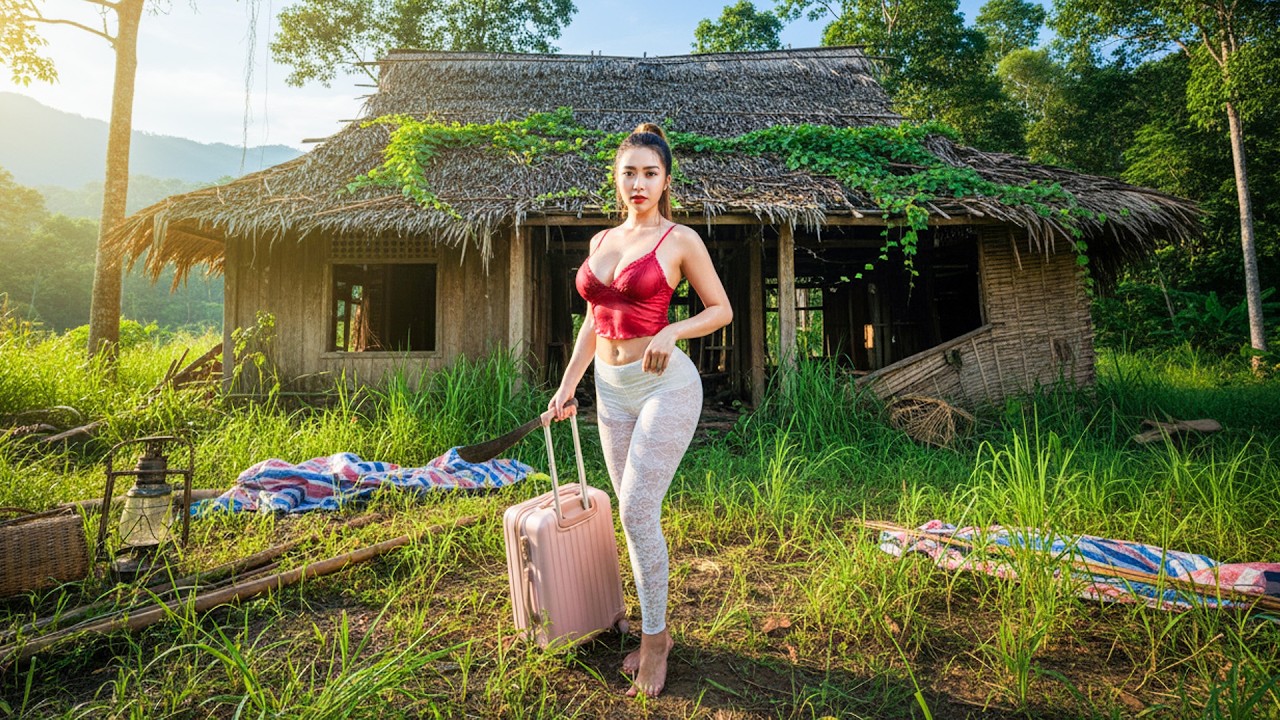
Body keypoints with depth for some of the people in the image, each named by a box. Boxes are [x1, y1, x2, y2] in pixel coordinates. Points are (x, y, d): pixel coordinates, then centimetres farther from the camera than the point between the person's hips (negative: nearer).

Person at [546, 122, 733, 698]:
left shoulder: (680, 240, -4)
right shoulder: (601, 241, 12)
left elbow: (721, 309, 0)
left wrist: (671, 332, -18)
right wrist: (567, 385, 12)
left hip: (664, 386, -6)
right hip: (611, 390, 6)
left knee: (637, 512, -8)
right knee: (634, 515, 11)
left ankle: (654, 639, 14)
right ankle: (655, 629, 28)